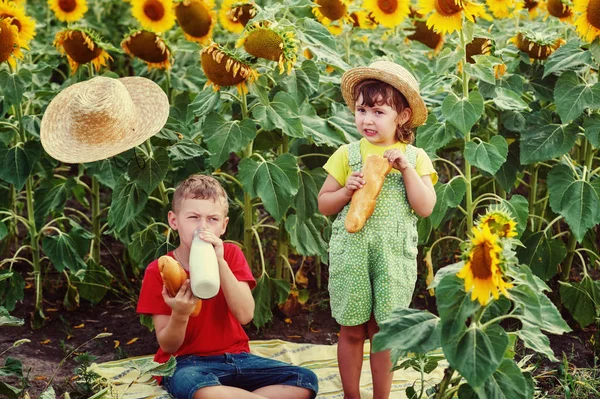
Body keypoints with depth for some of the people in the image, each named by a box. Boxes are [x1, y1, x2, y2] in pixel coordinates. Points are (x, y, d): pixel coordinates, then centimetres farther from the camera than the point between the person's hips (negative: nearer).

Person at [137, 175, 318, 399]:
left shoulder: (231, 255, 1)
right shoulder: (159, 271, -5)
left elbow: (245, 315, -14)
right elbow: (168, 346, -6)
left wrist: (220, 262, -22)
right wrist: (180, 314, -28)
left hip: (235, 357, 4)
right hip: (186, 363, -4)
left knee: (306, 381, -16)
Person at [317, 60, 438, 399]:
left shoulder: (414, 157, 2)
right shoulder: (348, 154, 2)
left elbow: (425, 208, -7)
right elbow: (324, 204, 6)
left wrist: (406, 167, -14)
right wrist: (346, 191, -14)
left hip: (393, 256, 0)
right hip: (350, 253, 0)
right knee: (351, 331, 7)